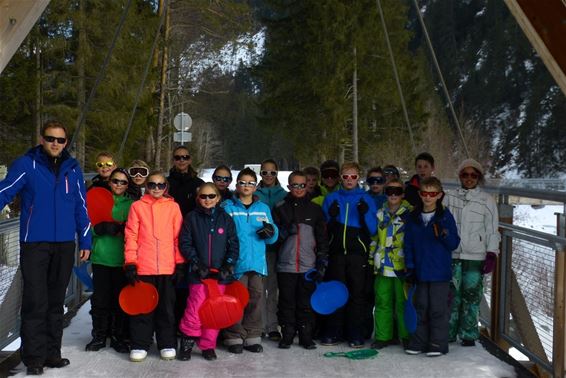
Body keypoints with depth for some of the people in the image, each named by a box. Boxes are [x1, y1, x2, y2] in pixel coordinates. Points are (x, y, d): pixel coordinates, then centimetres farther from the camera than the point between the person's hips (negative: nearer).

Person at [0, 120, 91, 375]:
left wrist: (85, 241, 10)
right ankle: (34, 357, 3)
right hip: (35, 243, -4)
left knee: (56, 301, 11)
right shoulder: (26, 165, -1)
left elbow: (81, 206, 13)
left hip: (65, 244, 4)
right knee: (35, 301, -5)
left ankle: (52, 353, 20)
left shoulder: (72, 168, 10)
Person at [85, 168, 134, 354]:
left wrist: (123, 228, -14)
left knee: (121, 300, 4)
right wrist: (105, 228, -16)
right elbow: (90, 226, 1)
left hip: (123, 260, 0)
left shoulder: (132, 204, 7)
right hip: (101, 258, 0)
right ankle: (99, 336, 17)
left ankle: (119, 337, 15)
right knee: (100, 299, 4)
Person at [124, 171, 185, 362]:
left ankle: (167, 345, 17)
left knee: (166, 307, 8)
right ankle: (139, 345, 14)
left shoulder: (173, 207, 7)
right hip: (143, 267, 0)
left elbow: (178, 237, 6)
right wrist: (130, 264, -4)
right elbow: (131, 236, 2)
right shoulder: (137, 206, 5)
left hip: (168, 267, 1)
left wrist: (180, 264, 2)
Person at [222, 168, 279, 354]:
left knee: (256, 298, 6)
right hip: (237, 262, -4)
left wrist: (271, 232, -9)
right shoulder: (227, 207, 3)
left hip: (257, 262, 4)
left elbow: (273, 237, 14)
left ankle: (252, 337, 16)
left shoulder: (263, 208, 15)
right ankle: (234, 337, 8)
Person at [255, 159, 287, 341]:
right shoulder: (255, 194, 8)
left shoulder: (283, 195, 9)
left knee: (273, 286, 1)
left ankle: (272, 326, 6)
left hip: (276, 246, 0)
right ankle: (260, 326, 6)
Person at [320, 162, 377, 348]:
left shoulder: (366, 199, 7)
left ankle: (356, 335, 6)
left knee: (358, 294, 0)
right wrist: (331, 216, -8)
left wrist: (365, 214, -14)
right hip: (336, 252, 1)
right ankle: (332, 333, 10)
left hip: (358, 253, -1)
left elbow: (372, 230, 2)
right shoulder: (331, 198, 11)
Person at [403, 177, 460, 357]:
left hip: (440, 272, -4)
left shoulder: (445, 216, -3)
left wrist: (445, 235, -24)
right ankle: (419, 343, 21)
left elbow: (454, 244, -4)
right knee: (421, 308, 12)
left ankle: (438, 344, 11)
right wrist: (409, 266, 2)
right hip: (420, 272, 4)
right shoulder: (414, 217, 7)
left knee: (438, 309, 1)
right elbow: (408, 244, 9)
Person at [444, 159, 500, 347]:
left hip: (475, 257, -1)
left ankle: (469, 335, 12)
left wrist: (491, 255, -2)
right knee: (451, 295, 4)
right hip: (451, 255, 2)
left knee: (471, 297, 1)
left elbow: (492, 230, 4)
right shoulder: (450, 197, 8)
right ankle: (448, 333, 15)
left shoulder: (487, 200, 3)